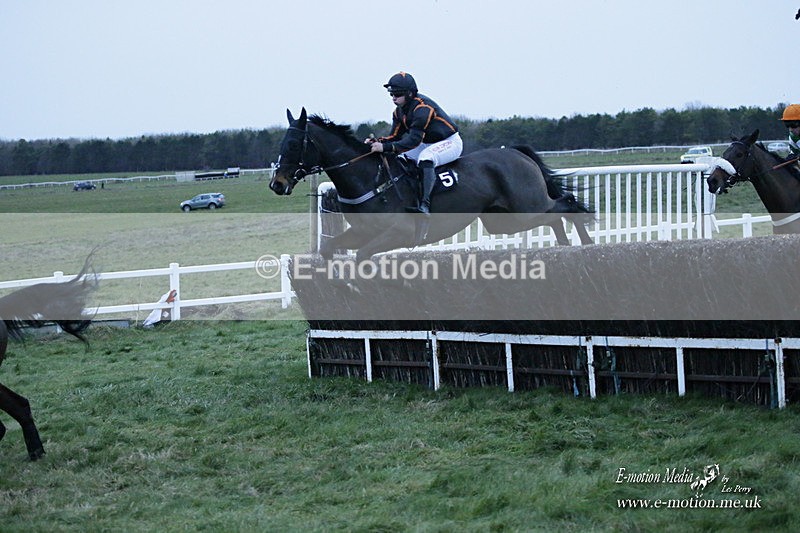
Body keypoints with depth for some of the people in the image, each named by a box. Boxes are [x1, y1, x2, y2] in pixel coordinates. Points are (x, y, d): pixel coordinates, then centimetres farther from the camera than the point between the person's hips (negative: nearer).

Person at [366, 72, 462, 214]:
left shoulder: (422, 108, -28)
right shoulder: (399, 111, 0)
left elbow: (414, 140, -35)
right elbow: (395, 136, 1)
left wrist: (385, 147, -42)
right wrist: (376, 142, -19)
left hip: (450, 142, -10)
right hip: (427, 144, 10)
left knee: (425, 159, -36)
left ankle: (424, 204, -45)